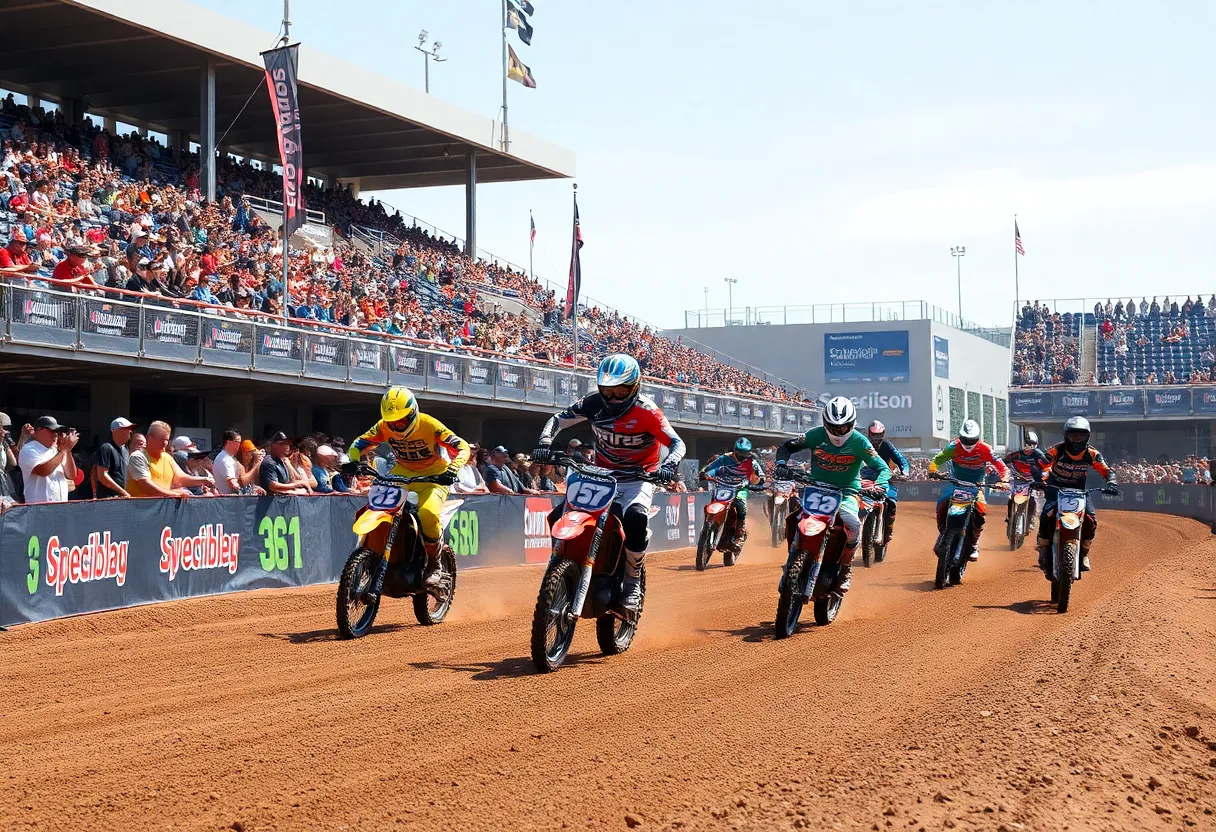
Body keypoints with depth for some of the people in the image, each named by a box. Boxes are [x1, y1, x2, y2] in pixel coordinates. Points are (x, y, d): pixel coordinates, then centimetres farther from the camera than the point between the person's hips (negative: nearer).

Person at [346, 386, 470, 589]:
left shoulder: (429, 425, -22)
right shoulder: (384, 426, -9)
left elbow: (462, 447, -23)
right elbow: (360, 443, -3)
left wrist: (452, 470, -42)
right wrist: (353, 461, -26)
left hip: (434, 474, -5)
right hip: (403, 472, 5)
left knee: (428, 514, -33)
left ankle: (434, 565, -11)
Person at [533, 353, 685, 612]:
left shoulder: (646, 411, -18)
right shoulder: (594, 403, -6)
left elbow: (676, 443, -20)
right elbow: (558, 419, 2)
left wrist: (669, 464, -42)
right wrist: (544, 443, -18)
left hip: (637, 480, -5)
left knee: (635, 519, -36)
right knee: (557, 518, -11)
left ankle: (632, 583, -17)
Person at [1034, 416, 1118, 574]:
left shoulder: (1091, 453, -10)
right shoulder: (1056, 451, -18)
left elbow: (1107, 471, -9)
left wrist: (1111, 483, -31)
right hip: (1055, 489, -2)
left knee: (1090, 519, -20)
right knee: (1047, 515, -29)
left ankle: (1083, 552, 3)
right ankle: (1043, 549, -8)